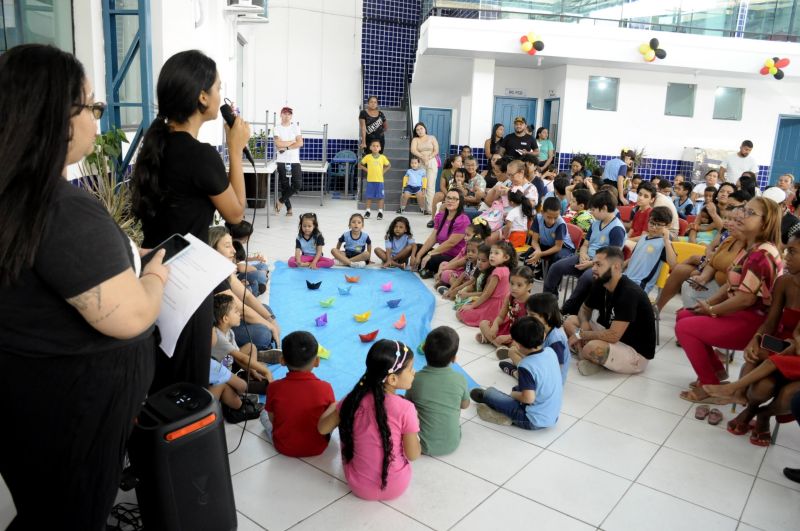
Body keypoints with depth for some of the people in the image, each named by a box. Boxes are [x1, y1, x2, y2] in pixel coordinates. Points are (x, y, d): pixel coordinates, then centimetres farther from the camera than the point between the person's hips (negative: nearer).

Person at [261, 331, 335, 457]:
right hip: (317, 447, -1)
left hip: (283, 447, 1)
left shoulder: (274, 387, -19)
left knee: (264, 414, 24)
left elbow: (272, 419, -5)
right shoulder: (325, 388, -21)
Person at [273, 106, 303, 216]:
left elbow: (300, 143, -5)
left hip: (295, 161, 1)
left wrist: (286, 147, -12)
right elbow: (278, 144, -13)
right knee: (284, 186, 3)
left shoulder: (296, 127, 7)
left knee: (298, 185, -10)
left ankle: (281, 201, 7)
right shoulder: (277, 128, 2)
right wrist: (293, 141, -7)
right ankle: (289, 208, 17)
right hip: (282, 161, -1)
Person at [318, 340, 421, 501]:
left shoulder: (354, 399, -13)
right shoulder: (405, 409, -23)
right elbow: (413, 455, -12)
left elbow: (323, 429, 1)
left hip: (358, 486, 2)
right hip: (395, 487, -1)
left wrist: (332, 407, 21)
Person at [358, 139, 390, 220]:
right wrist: (367, 170, 0)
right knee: (369, 196, 5)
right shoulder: (367, 157, -1)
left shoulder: (383, 157, 1)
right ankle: (368, 211, 14)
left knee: (380, 196, 2)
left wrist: (383, 171, 3)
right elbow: (360, 165, 9)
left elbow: (389, 165, 14)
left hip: (379, 180, 0)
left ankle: (380, 212, 10)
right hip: (370, 180, 0)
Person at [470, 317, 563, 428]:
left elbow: (529, 398, -28)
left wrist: (514, 395, -9)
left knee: (490, 392, 1)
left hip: (534, 421, -8)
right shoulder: (550, 351, -4)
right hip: (553, 417, 8)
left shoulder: (526, 366, -26)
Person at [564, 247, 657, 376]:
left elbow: (613, 336, -31)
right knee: (570, 321, 3)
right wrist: (584, 323, -9)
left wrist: (581, 334, -17)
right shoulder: (599, 284, -3)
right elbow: (585, 308, 15)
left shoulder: (629, 293, -28)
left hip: (637, 353, -9)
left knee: (593, 348, -35)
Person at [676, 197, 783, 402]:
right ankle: (716, 369, 18)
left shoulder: (762, 254, -23)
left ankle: (709, 385, -1)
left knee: (685, 328, -14)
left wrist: (711, 310, -12)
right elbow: (732, 284, 14)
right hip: (740, 314, 10)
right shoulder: (750, 248, 10)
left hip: (754, 321, -10)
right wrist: (707, 303, 3)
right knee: (684, 316, 10)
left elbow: (745, 299, -27)